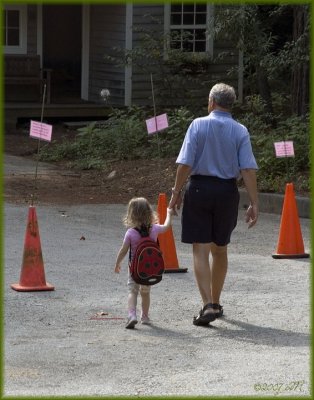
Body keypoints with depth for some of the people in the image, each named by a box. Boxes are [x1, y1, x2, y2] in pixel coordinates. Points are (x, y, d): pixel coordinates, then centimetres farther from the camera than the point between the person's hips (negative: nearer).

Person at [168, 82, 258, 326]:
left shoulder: (198, 125, -5)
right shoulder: (240, 131, 0)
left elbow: (185, 163, -10)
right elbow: (248, 169, -7)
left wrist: (177, 192, 0)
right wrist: (254, 204, -5)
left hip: (199, 188, -2)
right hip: (227, 191, 3)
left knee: (201, 250, -1)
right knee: (220, 249, 17)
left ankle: (208, 305, -14)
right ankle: (215, 303, 29)